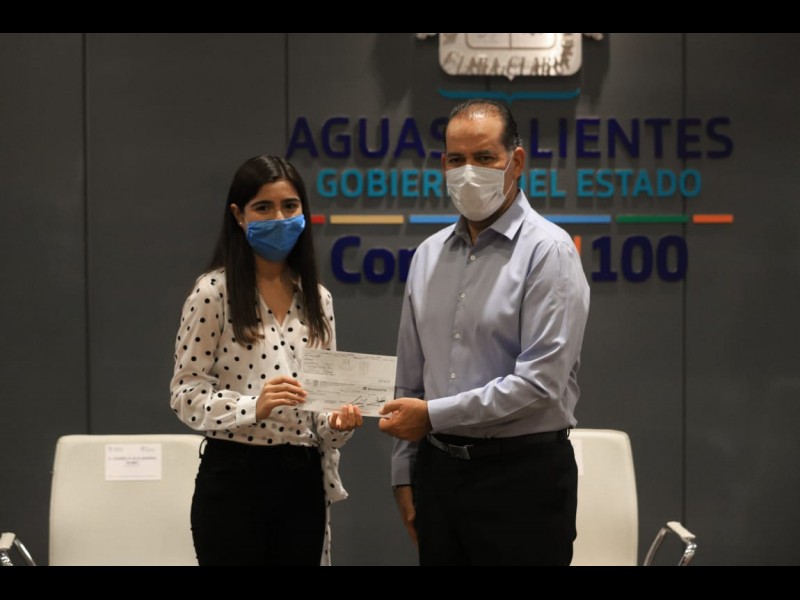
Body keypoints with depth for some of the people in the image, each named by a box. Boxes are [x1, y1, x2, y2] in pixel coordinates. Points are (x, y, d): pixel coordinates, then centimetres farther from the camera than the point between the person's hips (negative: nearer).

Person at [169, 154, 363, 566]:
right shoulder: (214, 291, -6)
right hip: (235, 478, -5)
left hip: (302, 479, 5)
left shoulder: (316, 297, 10)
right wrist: (253, 406, -24)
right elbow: (186, 394, -9)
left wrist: (338, 422, -7)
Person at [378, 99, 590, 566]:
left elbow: (540, 382, -17)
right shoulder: (429, 255, 11)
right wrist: (405, 473, 12)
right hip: (438, 471, 6)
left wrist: (433, 415, -13)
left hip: (522, 474, -5)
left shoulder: (547, 251, -8)